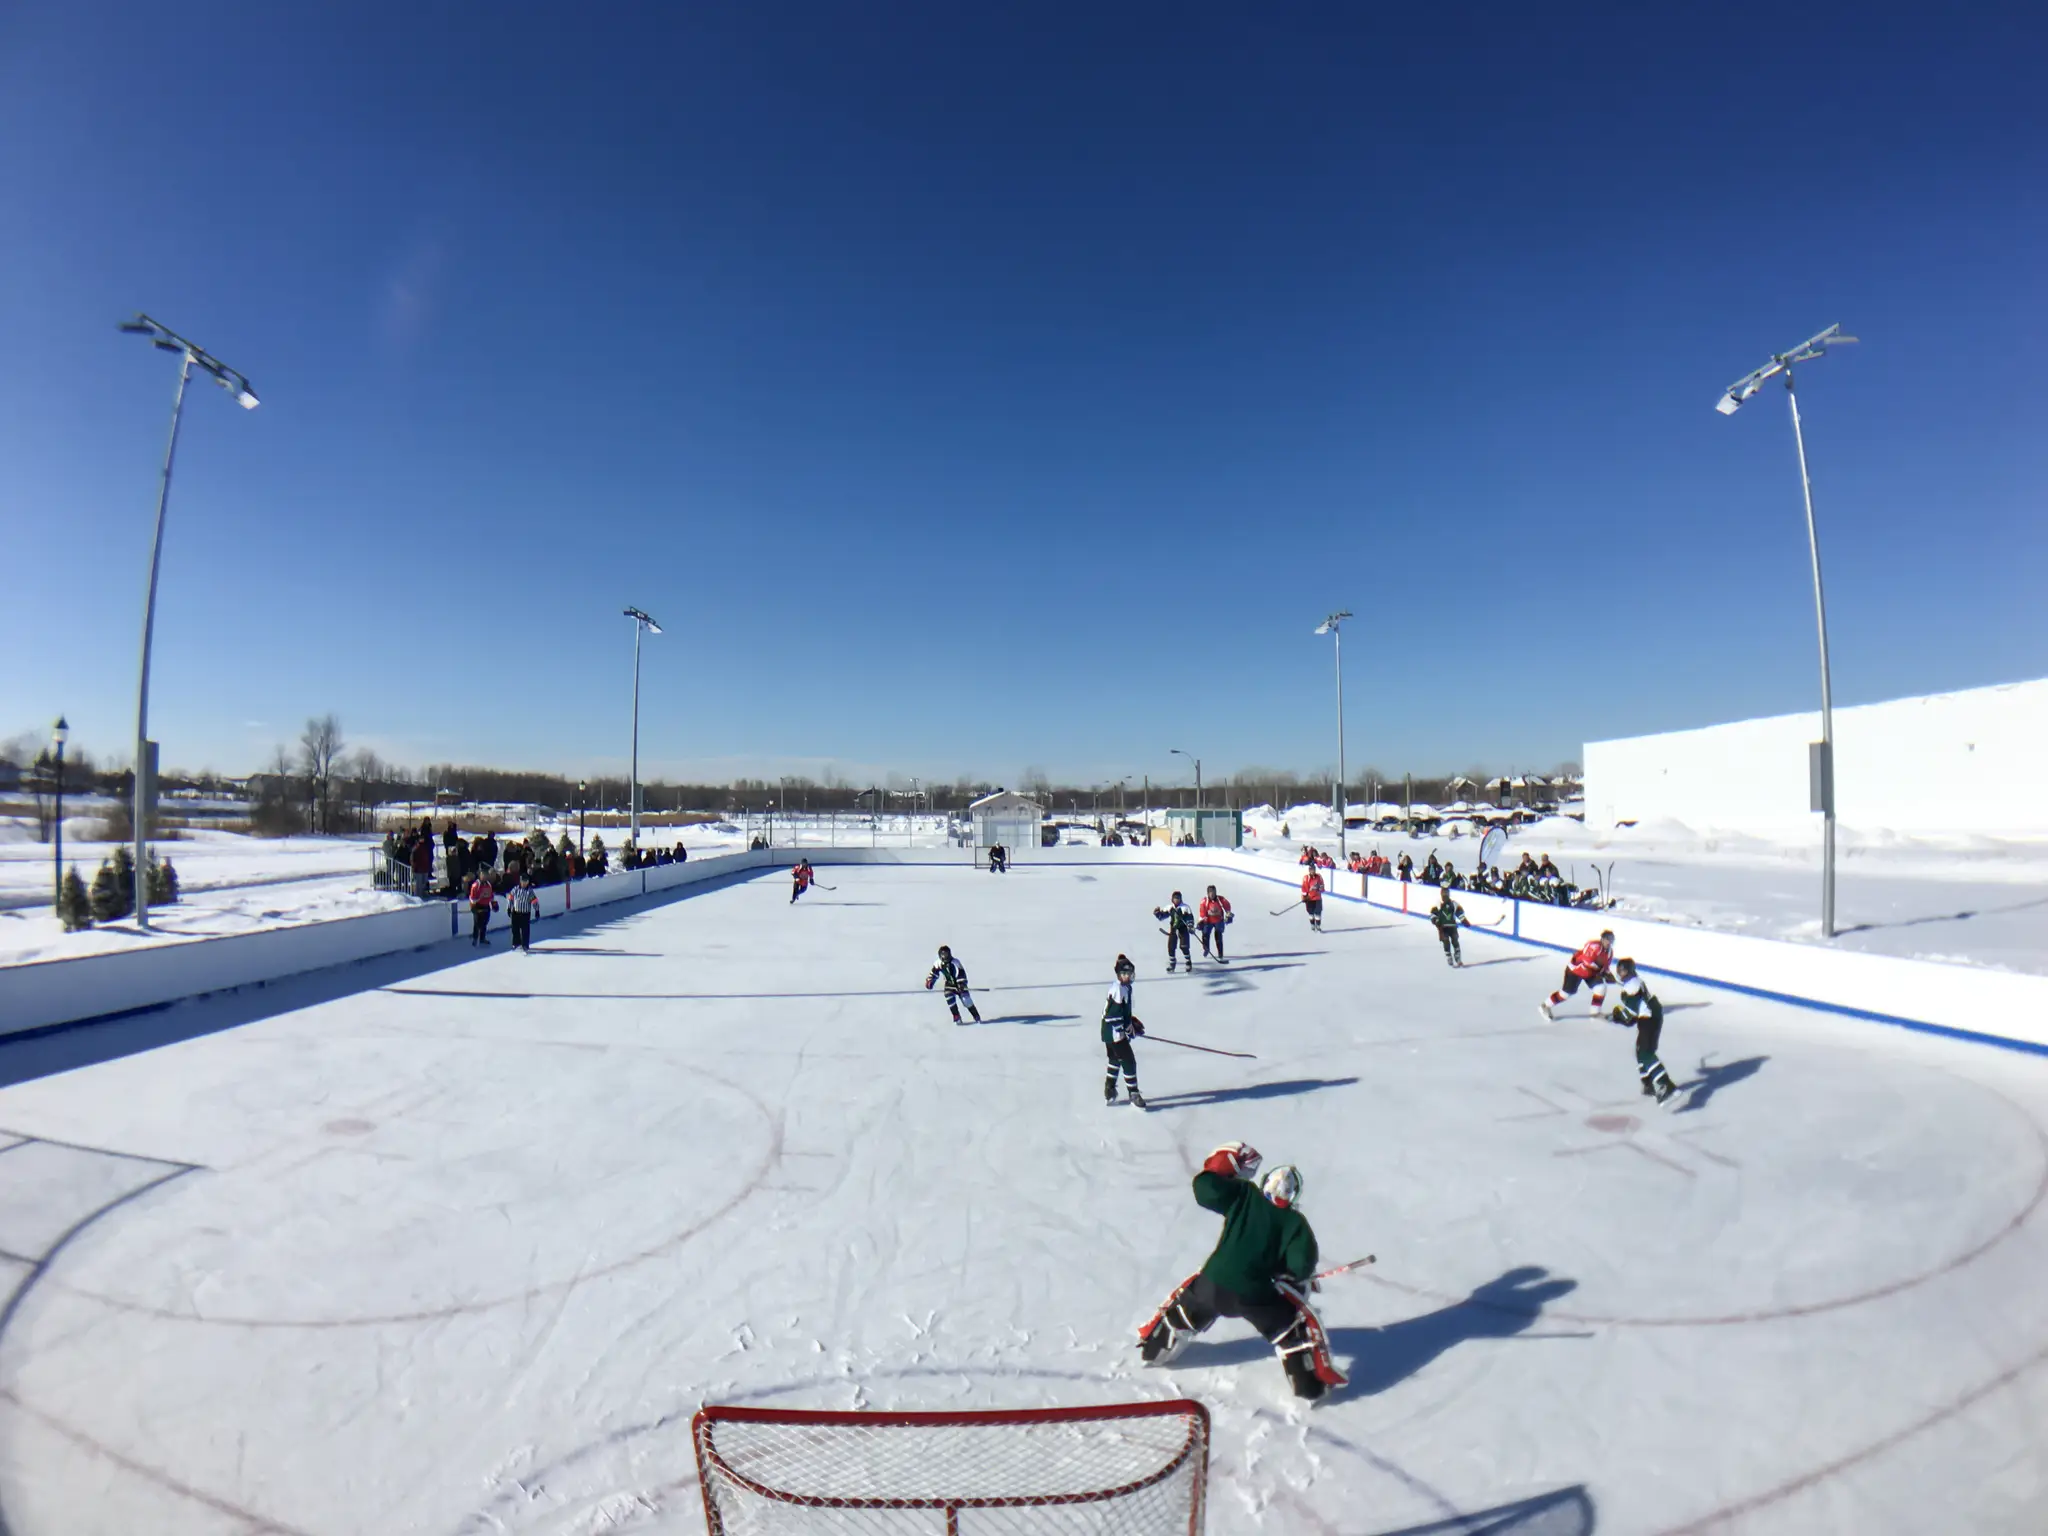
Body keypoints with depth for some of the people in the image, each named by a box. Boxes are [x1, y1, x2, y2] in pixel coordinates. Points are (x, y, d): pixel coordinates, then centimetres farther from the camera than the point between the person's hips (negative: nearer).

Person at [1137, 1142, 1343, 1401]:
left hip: (1213, 1282, 3)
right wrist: (1301, 1278, 11)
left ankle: (1154, 1347, 40)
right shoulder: (1296, 1223, -1)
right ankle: (1311, 1383, 18)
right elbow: (1301, 1265, -11)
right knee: (1300, 1321, 19)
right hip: (1256, 1295, -3)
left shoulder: (1244, 1195, 2)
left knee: (1186, 1306, 31)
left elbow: (1205, 1189, -4)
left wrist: (1220, 1165, 11)